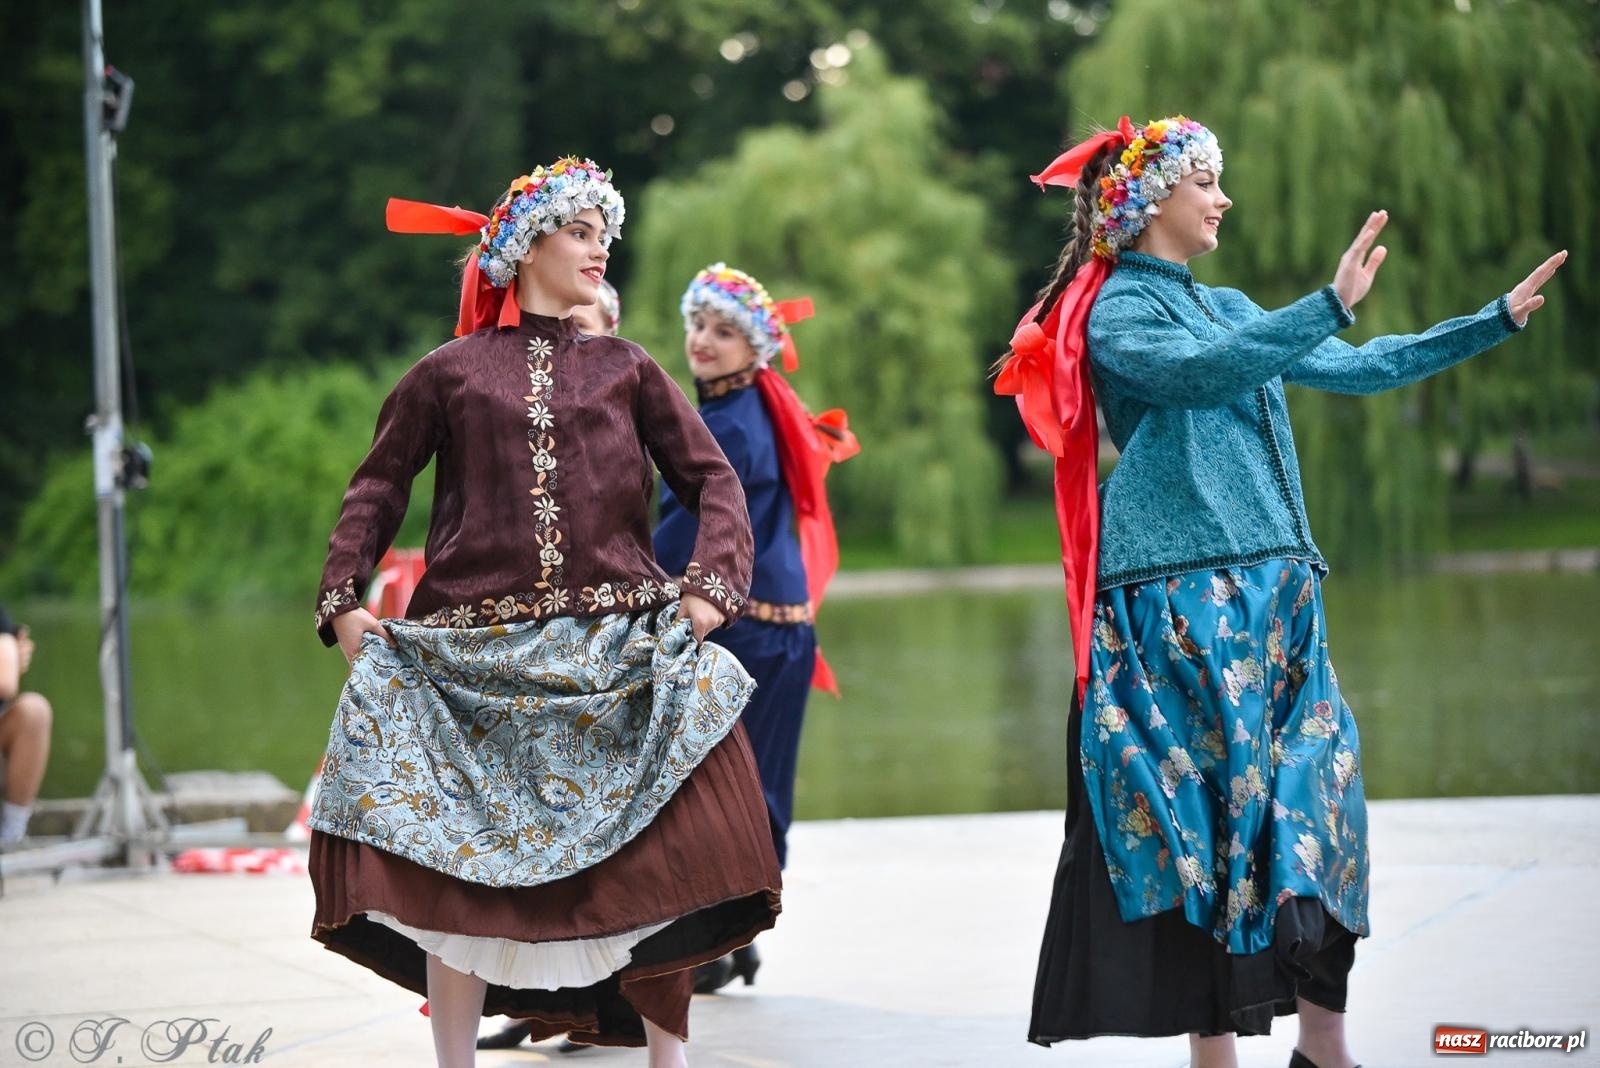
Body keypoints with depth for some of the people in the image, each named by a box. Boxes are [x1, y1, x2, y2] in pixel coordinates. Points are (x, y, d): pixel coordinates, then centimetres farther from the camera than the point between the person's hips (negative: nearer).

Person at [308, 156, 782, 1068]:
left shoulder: (625, 369, 13)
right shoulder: (451, 372, 10)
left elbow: (714, 479, 9)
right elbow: (378, 487, 12)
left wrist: (710, 588, -6)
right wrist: (342, 601, 0)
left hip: (616, 647, 1)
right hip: (472, 655, -1)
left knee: (664, 859, -6)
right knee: (447, 862, -1)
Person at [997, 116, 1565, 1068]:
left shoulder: (1228, 308, 20)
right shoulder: (1116, 313, -3)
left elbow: (1358, 370, 23)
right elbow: (1201, 372, -23)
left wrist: (1499, 319, 22)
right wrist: (1332, 304, -29)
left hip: (1274, 595, 8)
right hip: (1182, 598, -7)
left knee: (1312, 794, 2)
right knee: (1207, 807, -9)